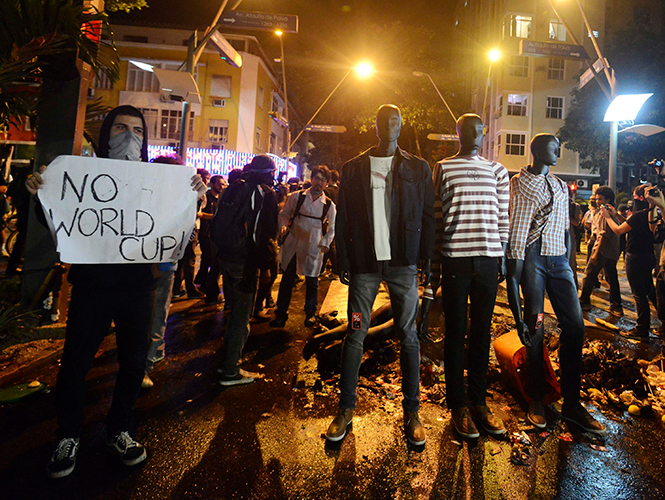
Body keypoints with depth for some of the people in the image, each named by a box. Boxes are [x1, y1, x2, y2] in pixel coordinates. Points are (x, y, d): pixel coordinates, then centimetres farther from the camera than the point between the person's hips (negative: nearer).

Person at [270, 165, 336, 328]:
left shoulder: (329, 205, 2)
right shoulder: (296, 197, 1)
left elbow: (332, 227, 10)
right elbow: (284, 214, 9)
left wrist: (325, 243, -3)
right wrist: (284, 226, -11)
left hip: (313, 248, 0)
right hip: (292, 245, 0)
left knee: (312, 282, 11)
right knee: (287, 280, 5)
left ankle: (310, 313, 31)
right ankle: (281, 314, 18)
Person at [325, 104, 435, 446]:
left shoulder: (418, 168, 9)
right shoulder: (353, 168, 10)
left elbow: (428, 216, 7)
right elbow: (343, 219, 7)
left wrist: (427, 260, 0)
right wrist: (343, 261, 1)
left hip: (403, 263, 0)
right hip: (364, 263, 1)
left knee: (408, 336, 3)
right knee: (355, 335, 3)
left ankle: (411, 412, 16)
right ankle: (346, 410, 16)